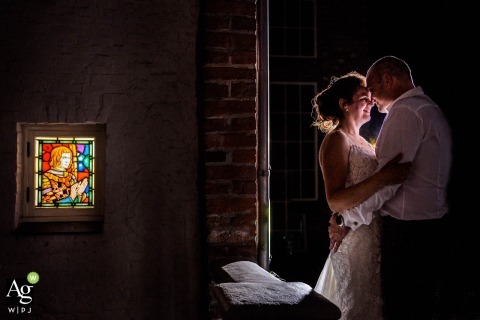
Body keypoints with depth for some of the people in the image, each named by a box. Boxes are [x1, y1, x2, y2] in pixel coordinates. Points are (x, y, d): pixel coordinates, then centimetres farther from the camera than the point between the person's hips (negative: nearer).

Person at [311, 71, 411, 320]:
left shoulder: (361, 141, 17)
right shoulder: (336, 140, -10)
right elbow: (335, 201, -21)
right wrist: (383, 178, -29)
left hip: (375, 238, 9)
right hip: (357, 241, -9)